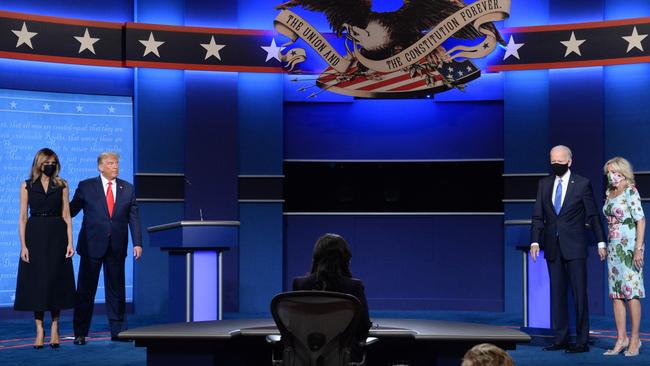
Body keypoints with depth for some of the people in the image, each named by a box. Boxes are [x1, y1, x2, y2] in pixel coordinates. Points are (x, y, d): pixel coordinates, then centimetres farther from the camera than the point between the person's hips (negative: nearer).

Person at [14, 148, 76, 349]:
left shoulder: (61, 185, 6)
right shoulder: (27, 186, 4)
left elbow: (66, 216, 4)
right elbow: (23, 217, 1)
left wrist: (70, 242, -5)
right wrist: (23, 245, -8)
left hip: (57, 236, 0)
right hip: (35, 236, 0)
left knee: (56, 281, 0)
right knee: (36, 281, -1)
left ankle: (55, 328, 9)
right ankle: (40, 330, 4)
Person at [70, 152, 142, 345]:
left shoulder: (127, 189, 8)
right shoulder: (86, 186, 1)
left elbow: (134, 218, 6)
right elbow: (71, 210, 4)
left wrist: (137, 243, -1)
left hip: (116, 248, 2)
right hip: (92, 245, -2)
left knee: (116, 290, 7)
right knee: (85, 290, 2)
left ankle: (118, 331, 15)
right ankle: (80, 333, 9)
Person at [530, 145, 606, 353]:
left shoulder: (582, 184, -2)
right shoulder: (544, 184, 9)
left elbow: (593, 215, 0)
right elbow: (538, 216, 9)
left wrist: (601, 241, -4)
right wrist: (535, 241, -1)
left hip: (575, 247, -4)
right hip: (553, 248, 4)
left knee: (579, 293, -3)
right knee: (557, 293, 7)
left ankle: (582, 341, 2)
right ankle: (560, 339, 14)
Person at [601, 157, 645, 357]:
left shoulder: (630, 192, -7)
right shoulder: (609, 194, 14)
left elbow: (641, 220, -12)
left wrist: (638, 249, -19)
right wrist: (604, 245, 14)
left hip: (629, 246, -8)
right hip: (614, 248, 8)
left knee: (631, 292, -6)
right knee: (616, 293, 5)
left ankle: (634, 339, -1)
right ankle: (621, 338, 8)